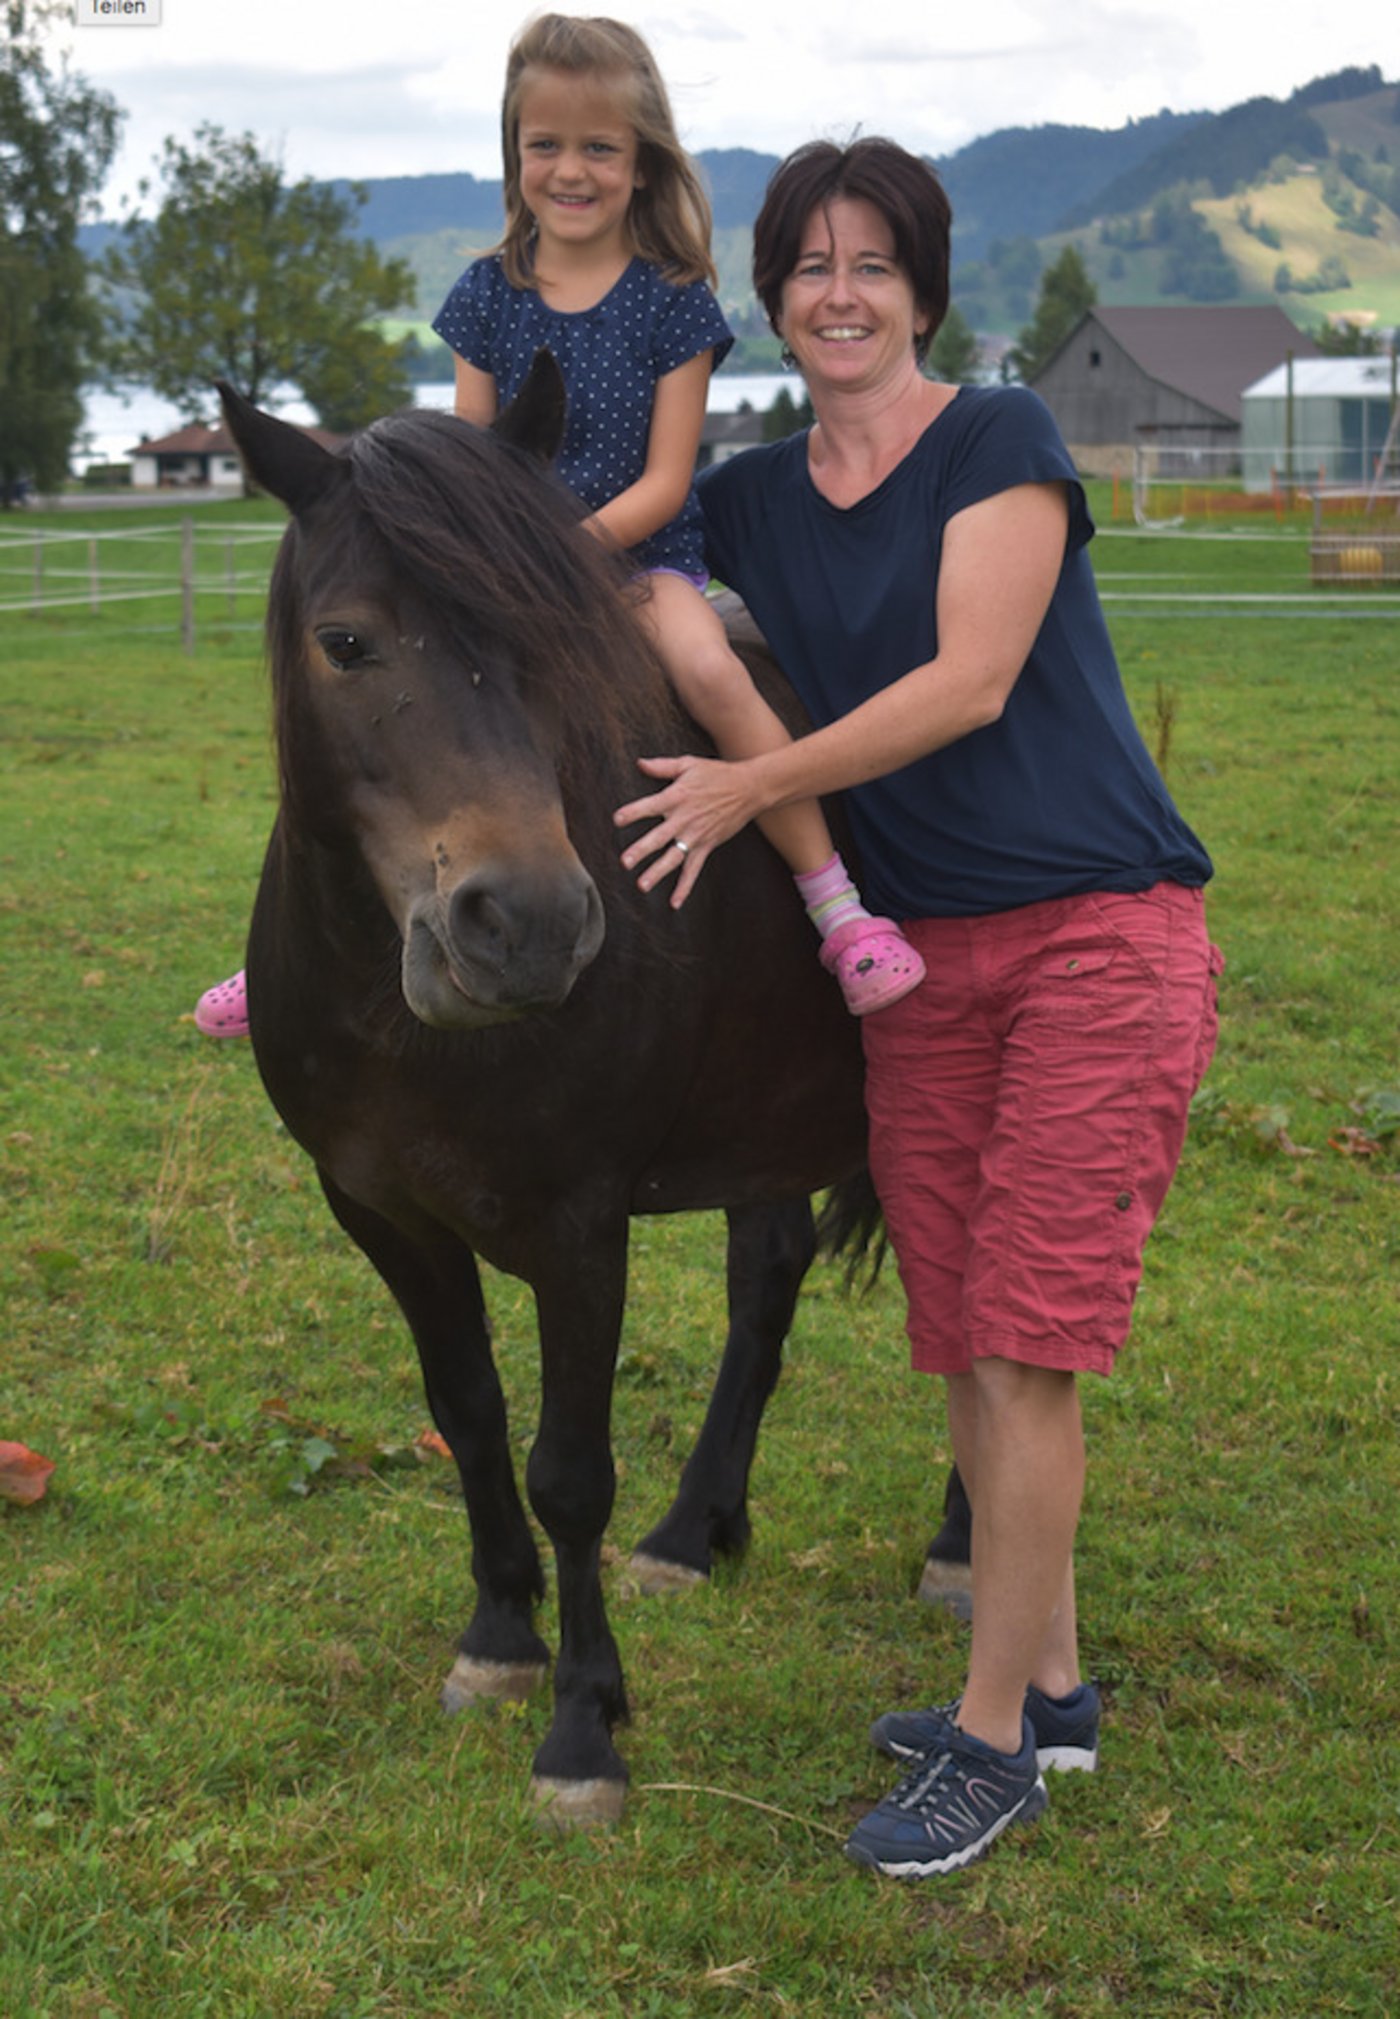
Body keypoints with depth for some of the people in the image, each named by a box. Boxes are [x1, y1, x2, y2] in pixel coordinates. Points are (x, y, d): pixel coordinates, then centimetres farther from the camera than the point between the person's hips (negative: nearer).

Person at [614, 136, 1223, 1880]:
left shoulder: (1004, 440, -6)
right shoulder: (749, 501, 10)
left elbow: (970, 680, -16)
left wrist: (749, 786, -16)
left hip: (1099, 936, -6)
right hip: (918, 956, 6)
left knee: (1023, 1351, -6)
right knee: (960, 1349, 9)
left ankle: (992, 1741, 5)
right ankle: (1050, 1684, 25)